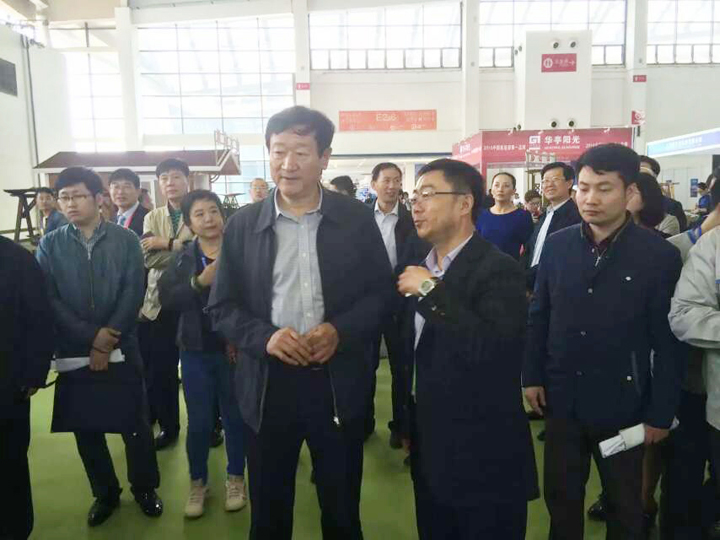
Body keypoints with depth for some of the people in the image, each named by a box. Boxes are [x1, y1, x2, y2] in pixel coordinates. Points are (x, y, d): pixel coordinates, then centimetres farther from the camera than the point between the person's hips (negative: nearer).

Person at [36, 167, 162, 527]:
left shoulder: (126, 241, -1)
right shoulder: (50, 245, 2)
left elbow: (133, 295, -7)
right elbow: (48, 300, -6)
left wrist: (108, 340, -13)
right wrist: (92, 336, -15)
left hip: (122, 349, -1)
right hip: (74, 352, 2)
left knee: (134, 423, 6)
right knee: (86, 428, 12)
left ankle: (145, 488, 27)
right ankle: (105, 493, 32)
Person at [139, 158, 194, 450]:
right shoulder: (152, 217, 10)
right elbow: (149, 258, -6)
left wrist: (167, 244, -17)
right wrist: (185, 247, -17)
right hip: (159, 301, 4)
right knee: (161, 368, 10)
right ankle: (167, 425, 28)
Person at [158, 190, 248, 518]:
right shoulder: (182, 259, 3)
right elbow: (166, 299, -9)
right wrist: (200, 282, -22)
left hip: (235, 348, -2)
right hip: (195, 350, 2)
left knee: (235, 416, 11)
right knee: (199, 420, 11)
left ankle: (235, 478, 31)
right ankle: (198, 482, 31)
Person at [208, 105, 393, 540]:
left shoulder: (356, 218, -2)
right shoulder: (243, 224, 0)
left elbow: (383, 292, 1)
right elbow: (222, 307, 2)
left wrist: (340, 330, -16)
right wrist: (265, 336, -16)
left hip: (338, 383, 0)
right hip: (268, 384, 1)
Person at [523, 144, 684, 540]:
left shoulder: (660, 256, -12)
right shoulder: (557, 245, -3)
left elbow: (668, 342, -8)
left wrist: (661, 413, -7)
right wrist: (532, 375, 3)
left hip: (622, 403, -2)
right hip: (562, 398, 3)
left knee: (624, 505, 19)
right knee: (560, 495, 18)